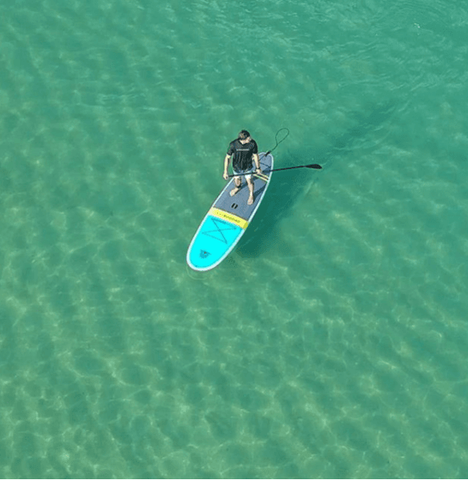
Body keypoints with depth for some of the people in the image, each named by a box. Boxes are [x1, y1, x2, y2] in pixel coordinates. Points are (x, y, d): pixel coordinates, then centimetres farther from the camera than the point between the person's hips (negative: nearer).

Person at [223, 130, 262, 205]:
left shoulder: (252, 143, -29)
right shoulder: (233, 144, -30)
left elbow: (256, 155, -12)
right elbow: (227, 157, -18)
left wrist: (258, 167, 0)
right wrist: (225, 172, -19)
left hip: (248, 167, 0)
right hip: (237, 167, 1)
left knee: (249, 181, 18)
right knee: (237, 180, 24)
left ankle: (251, 195, 48)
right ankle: (237, 188, 62)